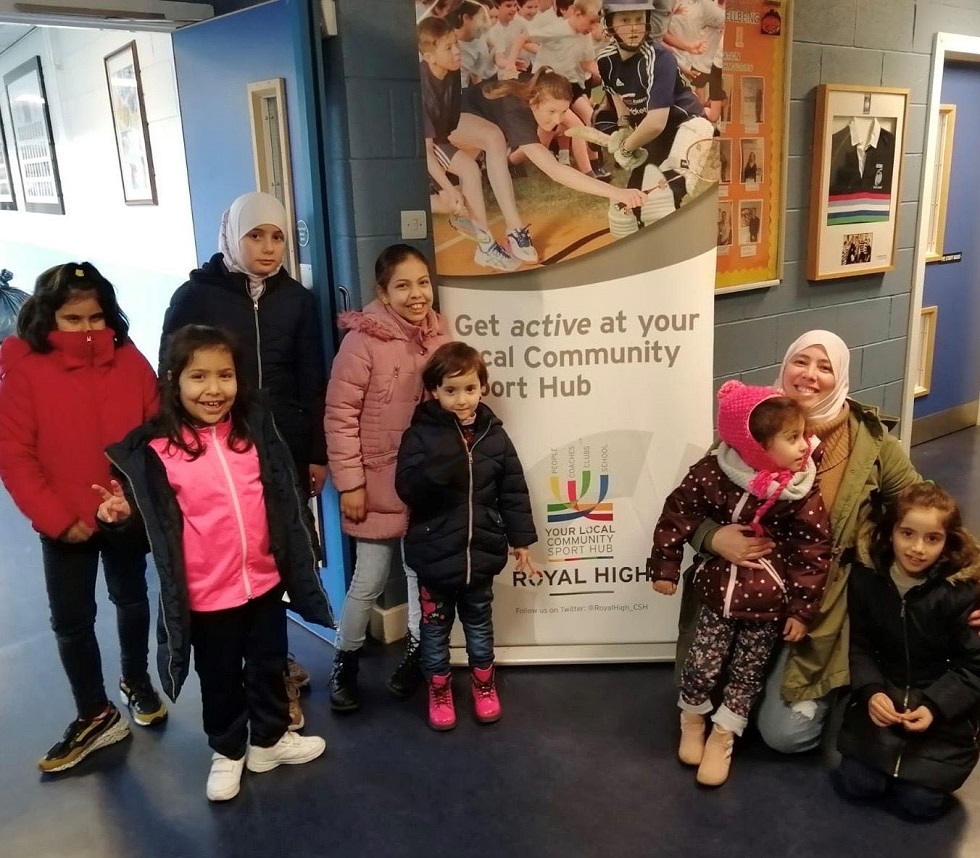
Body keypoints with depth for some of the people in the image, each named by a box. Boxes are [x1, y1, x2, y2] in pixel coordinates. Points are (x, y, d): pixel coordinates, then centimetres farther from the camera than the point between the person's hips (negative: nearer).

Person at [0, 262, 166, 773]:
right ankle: (95, 716, 27)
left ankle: (136, 682, 44)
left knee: (131, 599, 20)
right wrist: (56, 518, -16)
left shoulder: (130, 361, -7)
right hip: (66, 525, -1)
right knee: (71, 620, 9)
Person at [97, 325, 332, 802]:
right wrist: (123, 514, -26)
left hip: (265, 580, 3)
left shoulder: (256, 428, -1)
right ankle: (227, 752, 39)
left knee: (269, 666, 20)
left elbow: (286, 499, 7)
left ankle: (270, 739, 43)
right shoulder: (156, 449, -13)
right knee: (220, 678, 16)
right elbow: (156, 520, -6)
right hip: (206, 594, -3)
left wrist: (302, 559, 7)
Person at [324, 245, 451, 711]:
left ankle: (416, 653, 37)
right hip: (380, 484, -4)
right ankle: (345, 662, 29)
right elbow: (340, 416, -13)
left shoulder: (438, 334, 0)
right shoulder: (363, 340, -15)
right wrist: (349, 483, -13)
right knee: (369, 580, 6)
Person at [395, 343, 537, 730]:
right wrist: (441, 464, -35)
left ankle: (484, 685, 40)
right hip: (435, 554, -2)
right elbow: (408, 490, -20)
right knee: (435, 626, 14)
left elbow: (513, 491, 2)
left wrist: (520, 538, 3)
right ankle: (439, 692, 33)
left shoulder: (494, 434, -3)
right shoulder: (421, 434, -12)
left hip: (481, 552, 2)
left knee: (479, 623, 20)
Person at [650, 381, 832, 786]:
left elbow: (814, 552, -8)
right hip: (720, 590, 0)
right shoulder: (712, 472, -16)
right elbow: (678, 515, -4)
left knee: (747, 672, 11)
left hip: (769, 601, 0)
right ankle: (692, 721, 34)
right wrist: (664, 566, 0)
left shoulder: (801, 492, -14)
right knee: (702, 664, 4)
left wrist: (802, 609, -8)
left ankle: (722, 737, 31)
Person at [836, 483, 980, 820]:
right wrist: (871, 692, -20)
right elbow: (860, 647, -3)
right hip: (882, 694, 2)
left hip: (943, 708, -2)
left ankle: (935, 765, 25)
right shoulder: (866, 577, -9)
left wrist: (935, 706, -23)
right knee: (856, 785, -4)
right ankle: (887, 752, 27)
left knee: (920, 802, -7)